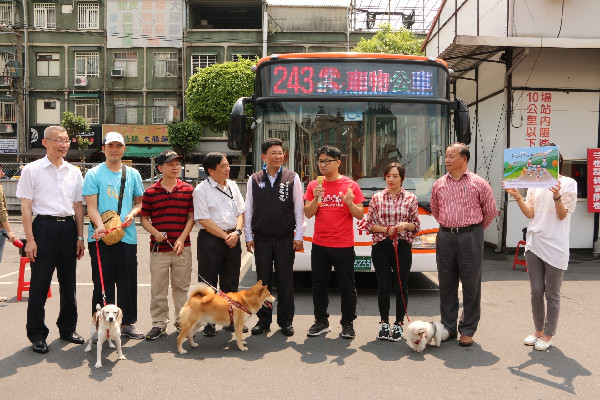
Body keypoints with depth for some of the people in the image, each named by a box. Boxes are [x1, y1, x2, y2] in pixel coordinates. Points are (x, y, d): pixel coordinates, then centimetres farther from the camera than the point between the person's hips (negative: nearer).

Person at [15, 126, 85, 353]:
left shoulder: (74, 172, 10)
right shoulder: (32, 170, -2)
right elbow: (26, 206, -4)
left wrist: (80, 237, 9)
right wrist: (30, 239, -11)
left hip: (68, 227, 4)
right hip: (44, 226, -4)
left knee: (68, 282, 12)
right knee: (39, 283, 2)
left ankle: (67, 328, 27)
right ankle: (37, 335, 15)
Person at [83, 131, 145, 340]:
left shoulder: (133, 174, 12)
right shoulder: (94, 174, 1)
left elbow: (139, 202, 19)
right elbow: (91, 206, -6)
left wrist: (132, 213, -4)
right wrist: (100, 226, -24)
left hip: (127, 236, 3)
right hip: (101, 237, -3)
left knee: (128, 282, 9)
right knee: (103, 283, 2)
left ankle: (128, 322, 22)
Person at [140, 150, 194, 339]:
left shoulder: (188, 189, 4)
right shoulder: (150, 192, 2)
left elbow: (191, 217, 3)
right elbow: (144, 218, 7)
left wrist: (182, 239, -8)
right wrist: (155, 233, -11)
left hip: (182, 247, 0)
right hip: (158, 248, 0)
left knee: (181, 286, 10)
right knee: (158, 289, 6)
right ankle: (159, 324, 18)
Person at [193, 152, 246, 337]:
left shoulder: (232, 186, 11)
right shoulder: (201, 190, -7)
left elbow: (241, 212, 12)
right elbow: (204, 220, -12)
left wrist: (236, 232, -5)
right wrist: (225, 236, -13)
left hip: (232, 238, 5)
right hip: (210, 239, -5)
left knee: (231, 282, 13)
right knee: (208, 283, 1)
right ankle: (208, 323, 13)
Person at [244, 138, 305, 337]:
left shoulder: (292, 178, 1)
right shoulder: (254, 179, 5)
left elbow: (299, 208, 2)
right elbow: (248, 209, 7)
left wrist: (298, 236, -2)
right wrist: (248, 236, 3)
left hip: (285, 239, -1)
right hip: (261, 239, 1)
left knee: (285, 281, 6)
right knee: (263, 281, 9)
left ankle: (286, 321, 19)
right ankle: (263, 320, 22)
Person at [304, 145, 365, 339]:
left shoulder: (350, 185, -1)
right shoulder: (313, 186, 6)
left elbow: (360, 215, -1)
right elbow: (308, 214, 1)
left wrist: (350, 203, -20)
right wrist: (316, 198, -15)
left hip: (344, 245, -3)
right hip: (319, 244, 3)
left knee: (347, 287, 5)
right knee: (319, 285, 10)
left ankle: (347, 323, 19)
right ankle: (321, 321, 24)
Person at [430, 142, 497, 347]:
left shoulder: (479, 183, -2)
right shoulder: (439, 185, 8)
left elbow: (490, 212, 6)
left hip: (470, 238, -3)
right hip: (445, 238, 4)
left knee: (471, 287, 3)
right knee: (446, 286, 9)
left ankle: (467, 331, 15)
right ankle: (448, 328, 21)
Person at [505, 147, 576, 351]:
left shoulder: (568, 183, -3)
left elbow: (563, 215, -9)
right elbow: (530, 213, 6)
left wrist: (556, 196, -26)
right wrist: (517, 196, -8)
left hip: (555, 246, -4)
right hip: (534, 243, 4)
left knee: (552, 294, 6)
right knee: (536, 292, 11)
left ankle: (548, 335, 20)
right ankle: (538, 330, 27)